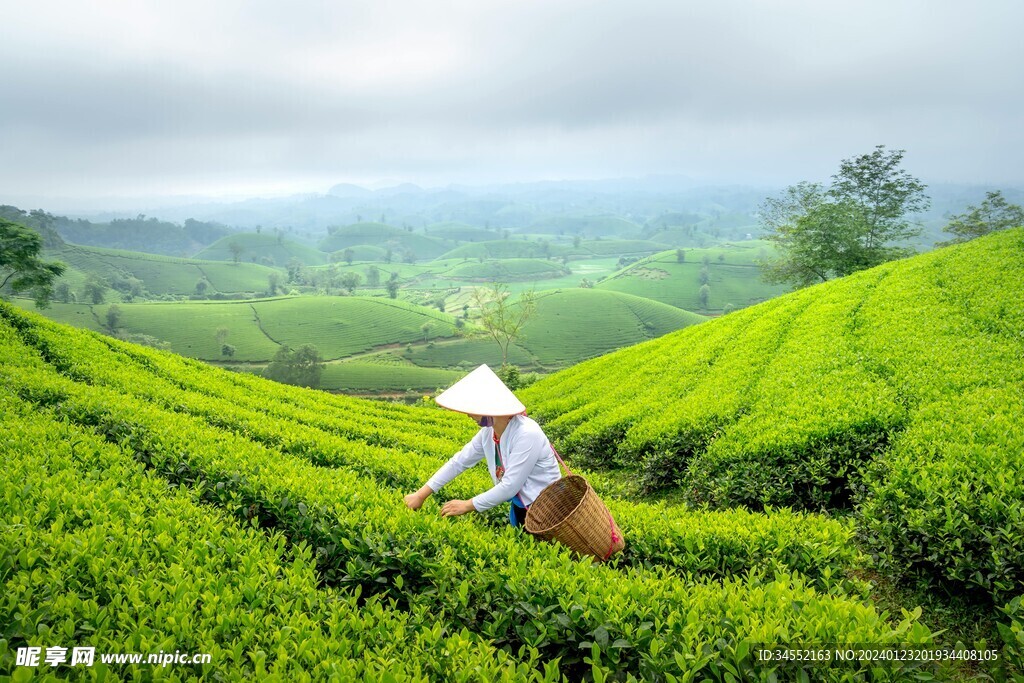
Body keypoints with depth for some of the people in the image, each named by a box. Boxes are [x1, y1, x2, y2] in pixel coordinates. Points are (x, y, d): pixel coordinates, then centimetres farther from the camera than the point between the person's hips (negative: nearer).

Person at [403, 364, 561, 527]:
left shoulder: (526, 435, -28)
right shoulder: (488, 432, -5)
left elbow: (509, 487, -27)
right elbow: (459, 462, 2)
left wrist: (467, 506, -19)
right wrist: (421, 495, -1)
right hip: (519, 506, 7)